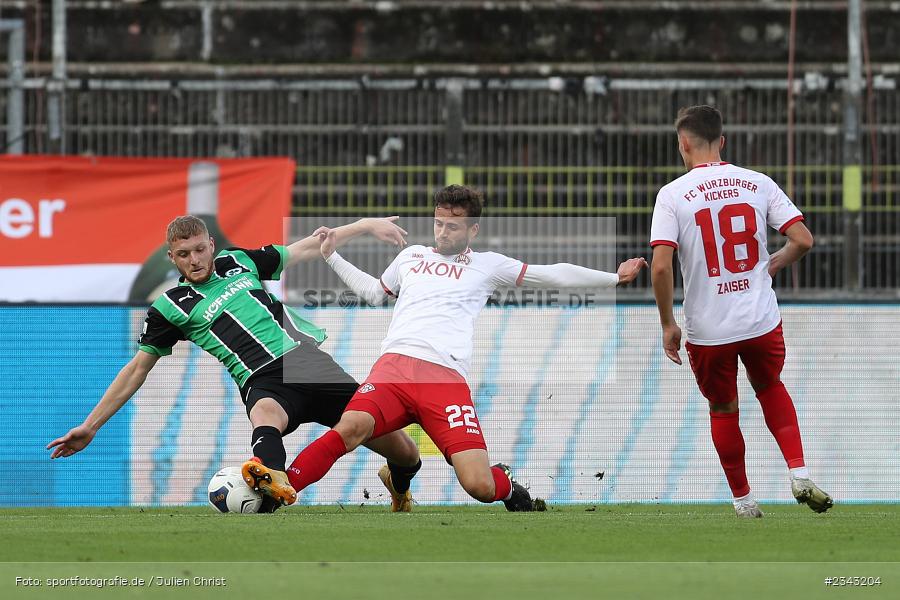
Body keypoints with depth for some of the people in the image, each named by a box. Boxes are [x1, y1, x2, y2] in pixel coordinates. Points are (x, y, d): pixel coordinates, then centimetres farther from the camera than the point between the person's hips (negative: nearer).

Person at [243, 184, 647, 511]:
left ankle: (508, 488, 21)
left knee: (479, 486, -17)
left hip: (447, 376, -1)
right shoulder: (411, 257, 29)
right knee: (351, 426, -34)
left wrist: (614, 277, 18)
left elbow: (553, 275, 22)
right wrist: (333, 257, 42)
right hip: (395, 364, 1)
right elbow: (374, 292, 46)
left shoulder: (487, 266, 20)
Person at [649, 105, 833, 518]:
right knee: (771, 390, 27)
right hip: (762, 322, 2)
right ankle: (799, 475, 11)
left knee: (723, 411, 18)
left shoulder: (673, 194, -9)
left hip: (708, 330, -2)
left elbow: (660, 266, -17)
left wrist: (668, 325, -5)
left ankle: (743, 500, 26)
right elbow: (803, 240, -5)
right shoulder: (758, 184, -1)